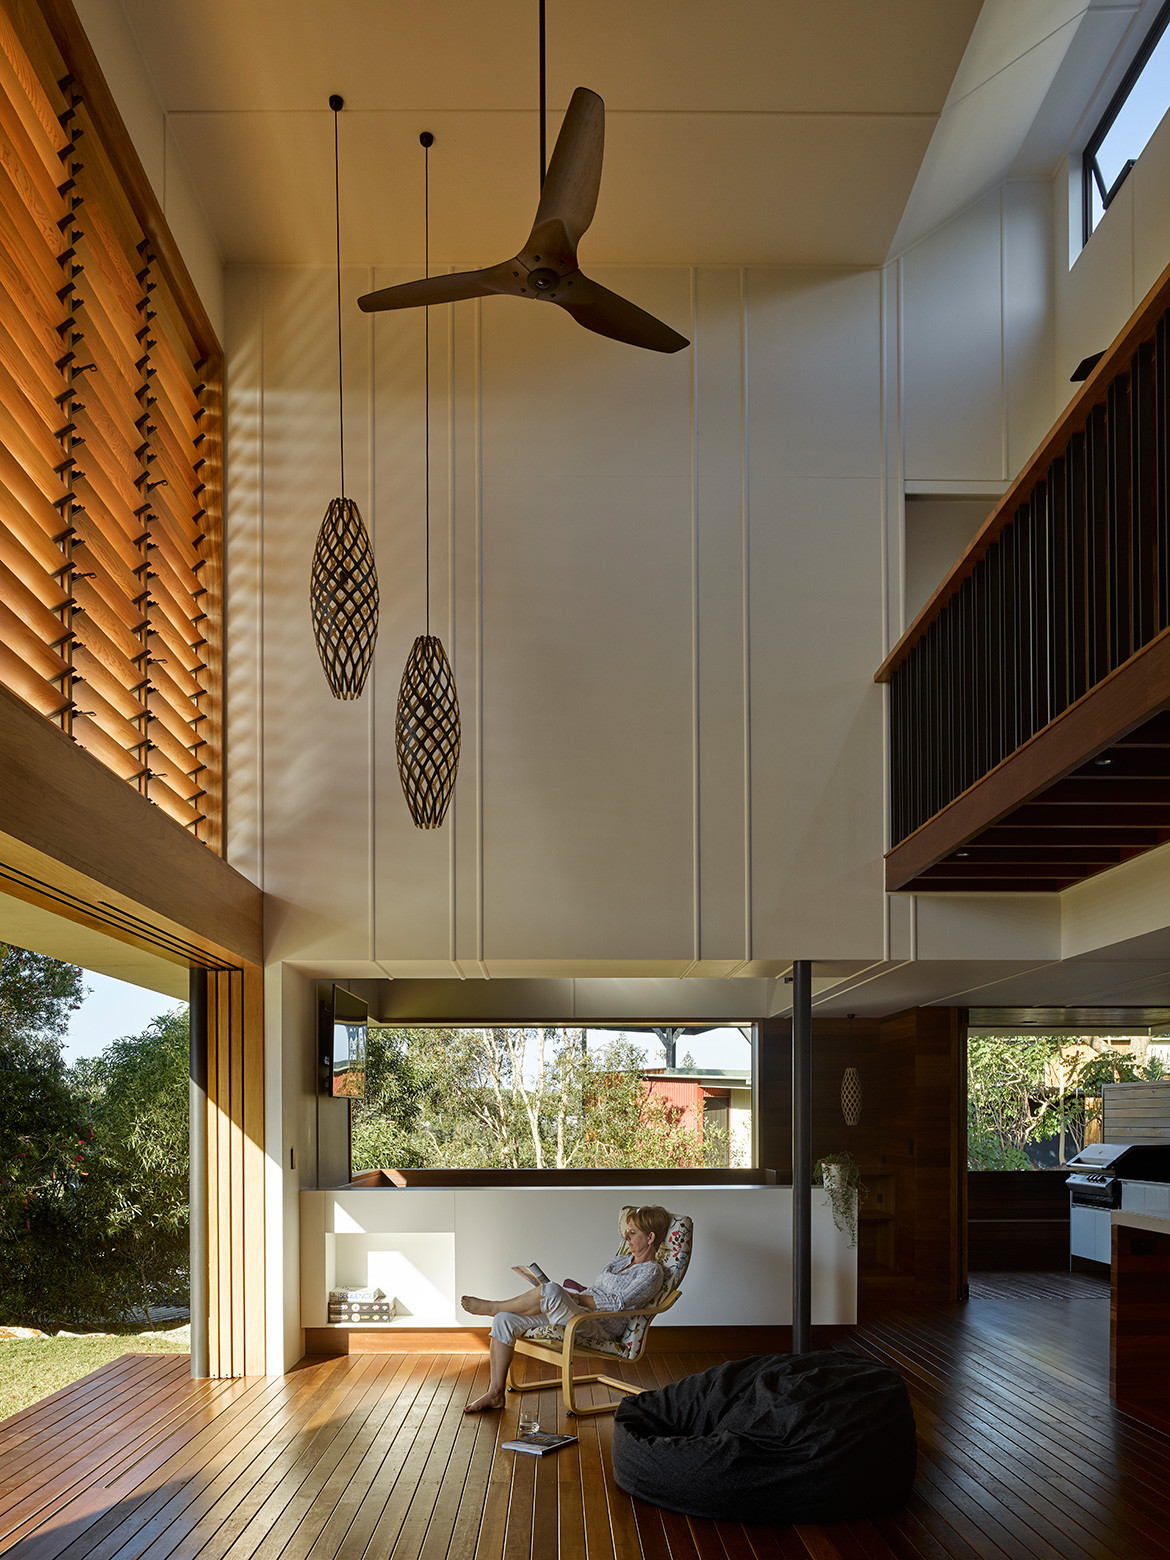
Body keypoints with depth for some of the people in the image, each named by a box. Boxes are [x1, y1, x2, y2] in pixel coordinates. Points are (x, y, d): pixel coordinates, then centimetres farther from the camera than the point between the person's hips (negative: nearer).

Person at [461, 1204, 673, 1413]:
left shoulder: (652, 1272, -4)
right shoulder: (620, 1262, 24)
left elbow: (616, 1303, -15)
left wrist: (573, 1296, -13)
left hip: (598, 1328, -9)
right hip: (574, 1315, 9)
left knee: (551, 1291, -37)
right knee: (505, 1320, -9)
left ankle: (492, 1307, -12)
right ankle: (495, 1394, -5)